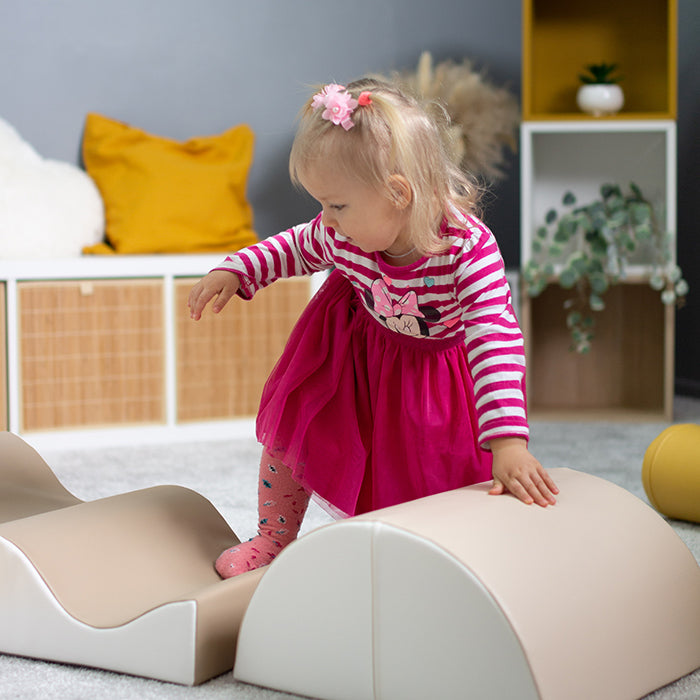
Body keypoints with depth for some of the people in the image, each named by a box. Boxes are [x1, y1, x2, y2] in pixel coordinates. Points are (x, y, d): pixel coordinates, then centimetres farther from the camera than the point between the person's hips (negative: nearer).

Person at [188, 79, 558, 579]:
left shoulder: (469, 249, -39)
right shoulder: (342, 233, -25)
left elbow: (497, 344, -43)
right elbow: (300, 248, 1)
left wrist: (508, 444, -51)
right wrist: (236, 271, -10)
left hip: (431, 372, -3)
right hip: (353, 348, 4)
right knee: (290, 427, 7)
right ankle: (274, 538, 31)